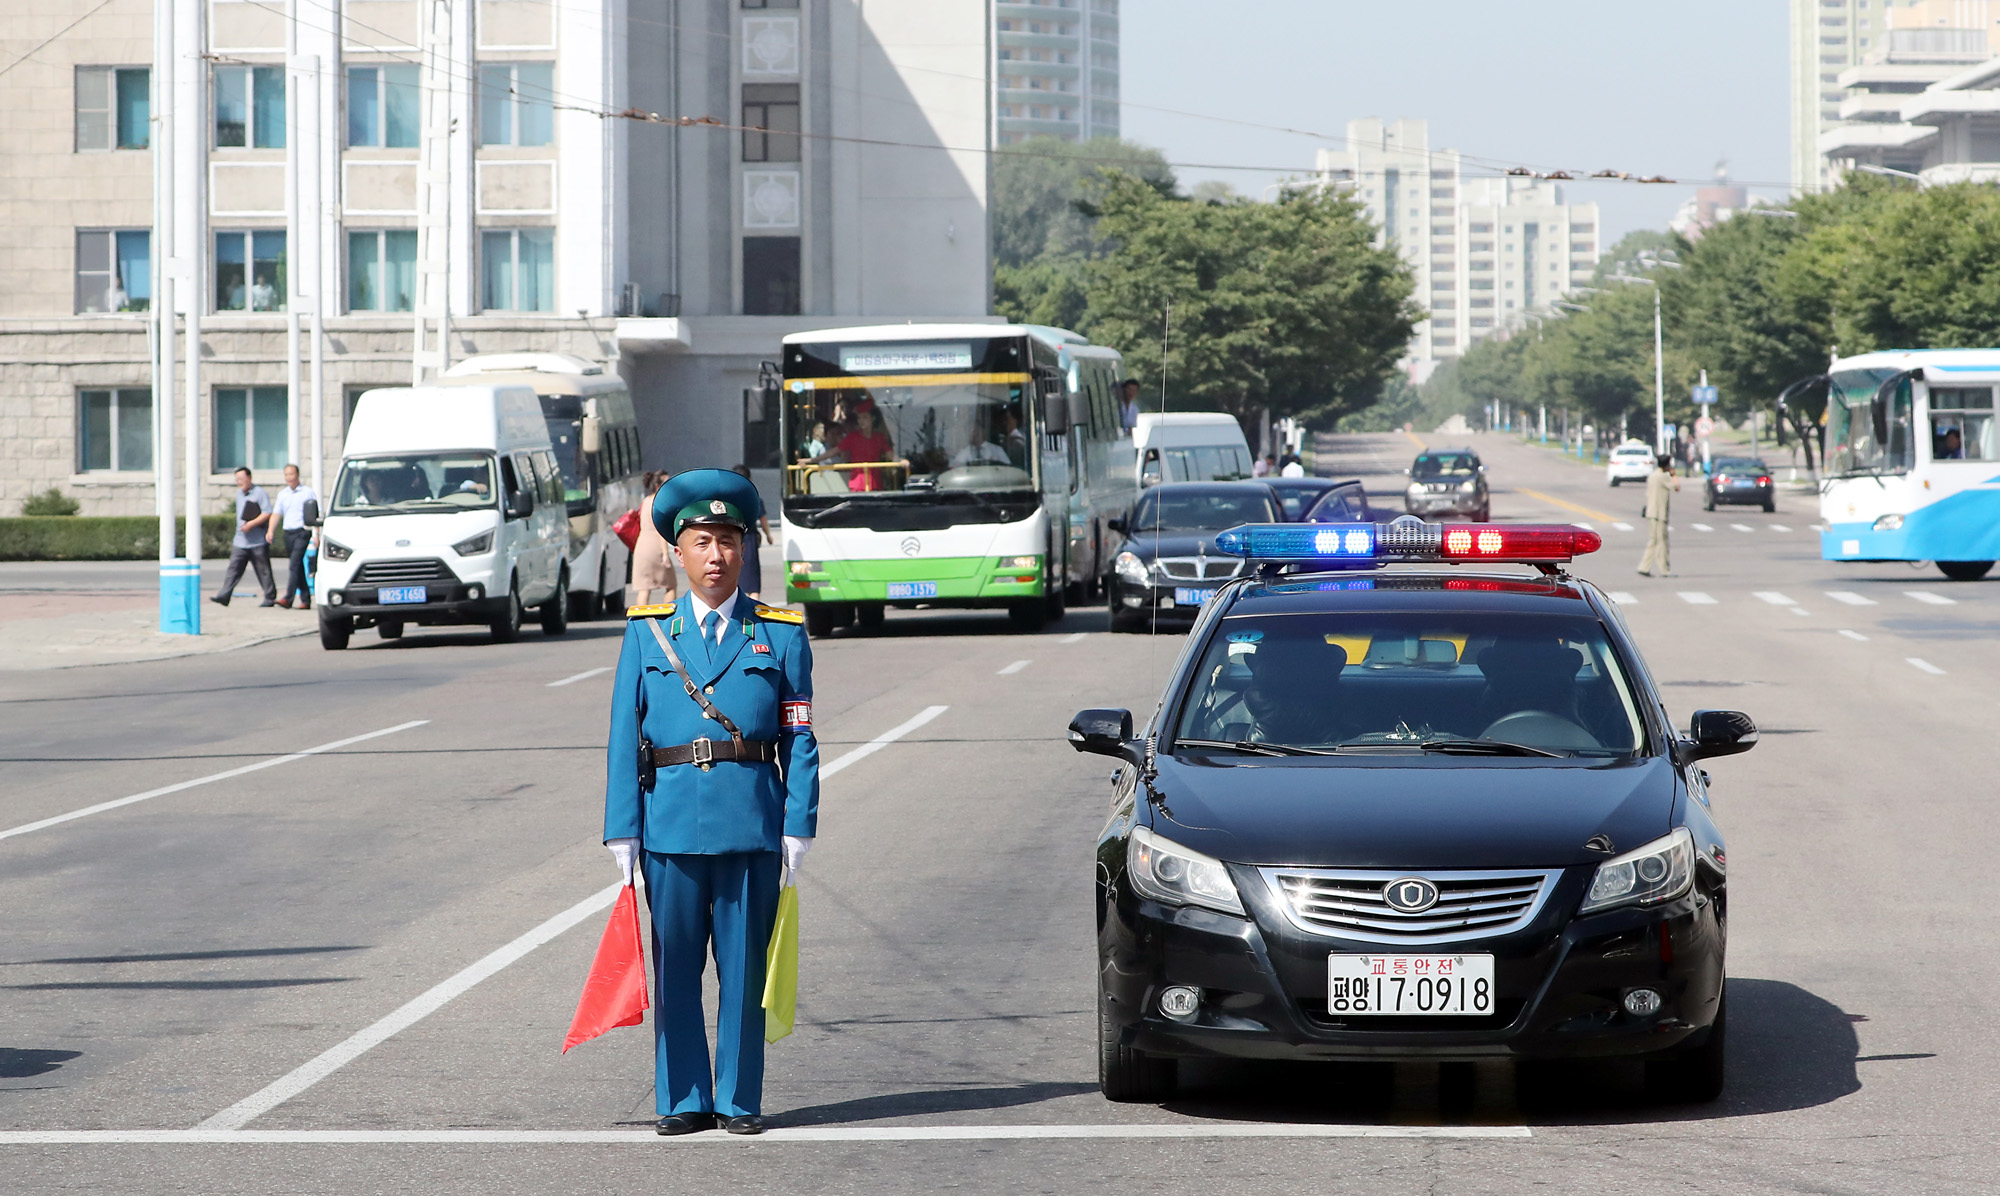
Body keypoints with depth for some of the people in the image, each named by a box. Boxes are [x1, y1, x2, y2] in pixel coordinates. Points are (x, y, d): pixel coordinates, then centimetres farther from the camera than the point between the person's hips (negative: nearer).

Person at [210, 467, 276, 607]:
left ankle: (270, 598, 11)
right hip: (240, 541, 6)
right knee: (233, 568, -4)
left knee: (263, 571, 2)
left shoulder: (259, 493, -8)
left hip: (258, 542, -6)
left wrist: (251, 524, -22)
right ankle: (223, 596, -11)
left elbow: (267, 514, -15)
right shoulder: (239, 493, 15)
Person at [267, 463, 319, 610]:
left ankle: (288, 598, -24)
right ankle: (305, 600, 13)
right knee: (298, 568, 8)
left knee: (294, 564, -17)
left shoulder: (308, 492, 1)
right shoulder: (282, 494, 14)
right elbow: (276, 514, 9)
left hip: (302, 532, -6)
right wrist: (271, 531, -7)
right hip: (288, 533, 6)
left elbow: (316, 515, -1)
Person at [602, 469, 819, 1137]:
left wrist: (798, 828, -4)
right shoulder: (647, 633, 9)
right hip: (670, 822, 1)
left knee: (744, 964, 2)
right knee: (675, 966, 3)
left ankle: (739, 1100, 11)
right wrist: (622, 830, -1)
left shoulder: (781, 634, 7)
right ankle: (682, 1100, 12)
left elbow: (799, 738, 4)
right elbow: (624, 738, 6)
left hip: (752, 823, -1)